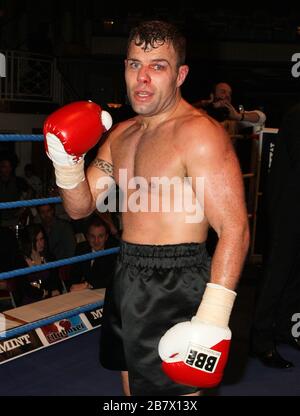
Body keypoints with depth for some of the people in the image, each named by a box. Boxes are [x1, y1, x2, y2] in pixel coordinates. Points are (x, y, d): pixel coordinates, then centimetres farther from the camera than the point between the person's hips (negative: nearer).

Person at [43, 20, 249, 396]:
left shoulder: (199, 133, -17)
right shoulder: (121, 134, 9)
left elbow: (234, 230, -21)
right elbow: (80, 208, 11)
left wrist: (212, 318, -27)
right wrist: (68, 163, -8)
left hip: (174, 286, -8)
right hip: (126, 278, 8)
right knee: (132, 385, 23)